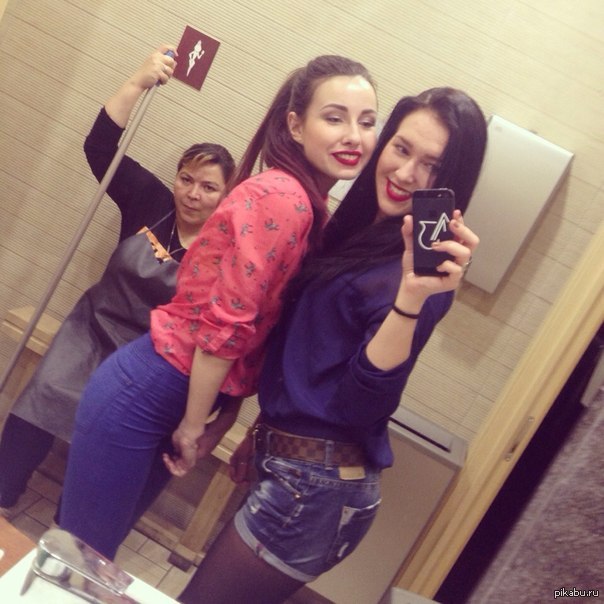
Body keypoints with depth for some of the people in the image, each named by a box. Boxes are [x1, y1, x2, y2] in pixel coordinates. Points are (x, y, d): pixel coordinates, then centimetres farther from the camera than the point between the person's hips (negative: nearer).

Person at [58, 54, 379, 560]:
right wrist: (193, 426, -11)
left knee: (98, 548, 23)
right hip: (145, 393, -8)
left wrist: (203, 423, 6)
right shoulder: (280, 196, -20)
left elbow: (259, 329, 7)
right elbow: (226, 324, -21)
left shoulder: (311, 211, 6)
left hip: (183, 398, 8)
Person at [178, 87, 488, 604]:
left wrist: (413, 296, -36)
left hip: (317, 487, -8)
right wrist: (263, 434, 20)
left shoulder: (426, 268, -17)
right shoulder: (356, 228, 8)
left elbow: (362, 403, -24)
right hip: (285, 460, 8)